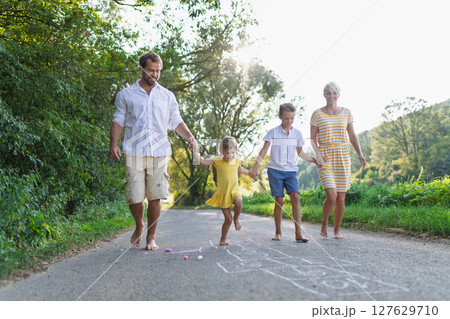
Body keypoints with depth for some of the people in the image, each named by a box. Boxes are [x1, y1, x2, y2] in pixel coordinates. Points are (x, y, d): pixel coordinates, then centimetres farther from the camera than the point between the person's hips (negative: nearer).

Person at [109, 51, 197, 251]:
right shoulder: (126, 95, 11)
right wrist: (113, 144, -5)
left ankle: (151, 237, 14)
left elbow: (176, 122, 13)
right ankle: (139, 226, 29)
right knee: (134, 197, -1)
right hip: (134, 153, -1)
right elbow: (118, 121, 9)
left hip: (159, 153, 1)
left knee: (155, 197, -2)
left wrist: (189, 137, -4)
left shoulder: (167, 96, 15)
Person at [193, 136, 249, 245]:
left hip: (234, 191, 2)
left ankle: (236, 219, -4)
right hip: (223, 193, -2)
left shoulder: (236, 161, 4)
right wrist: (196, 152, -19)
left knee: (238, 201, -34)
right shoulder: (218, 161, -7)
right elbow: (201, 161, -8)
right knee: (228, 219, 1)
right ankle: (223, 239, 23)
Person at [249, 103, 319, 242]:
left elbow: (300, 152, 20)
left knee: (295, 197, -13)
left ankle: (298, 233, -11)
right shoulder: (273, 132, 0)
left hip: (291, 170, 2)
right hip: (275, 170, -2)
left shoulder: (297, 133, 9)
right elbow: (264, 151, -1)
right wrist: (255, 167, -10)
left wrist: (315, 160, 15)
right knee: (279, 200, -5)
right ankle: (278, 232, 10)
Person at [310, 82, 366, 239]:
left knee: (341, 198, 3)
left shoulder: (346, 113, 7)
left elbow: (353, 136, 9)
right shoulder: (317, 114, 0)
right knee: (331, 196, -16)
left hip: (342, 158, 3)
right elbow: (312, 138, 2)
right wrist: (317, 154, -15)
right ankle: (324, 224, 12)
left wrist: (360, 155, -5)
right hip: (325, 160, -3)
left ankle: (337, 229, 24)